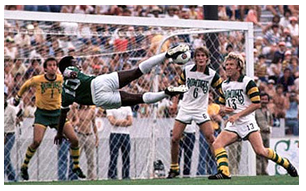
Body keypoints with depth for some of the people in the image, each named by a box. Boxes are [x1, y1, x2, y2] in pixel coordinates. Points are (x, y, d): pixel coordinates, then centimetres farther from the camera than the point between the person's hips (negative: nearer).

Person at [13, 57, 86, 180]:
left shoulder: (61, 79, -7)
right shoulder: (37, 80, -11)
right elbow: (26, 86, 9)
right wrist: (18, 96, 19)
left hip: (57, 113, 3)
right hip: (42, 114, -3)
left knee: (74, 140, -6)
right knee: (36, 142, -20)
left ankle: (76, 167, 14)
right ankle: (24, 167, 2)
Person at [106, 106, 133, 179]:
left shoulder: (127, 108, 14)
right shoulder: (110, 108, 5)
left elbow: (130, 122, 2)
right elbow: (112, 121, -10)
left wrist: (118, 122, -6)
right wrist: (123, 121, -5)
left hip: (126, 134, 4)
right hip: (115, 134, -4)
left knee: (126, 157, 4)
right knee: (113, 157, -9)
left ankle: (126, 176, 10)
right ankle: (112, 176, -9)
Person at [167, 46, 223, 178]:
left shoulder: (212, 74, -7)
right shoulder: (187, 70, -2)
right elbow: (179, 85, 13)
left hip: (201, 110, -2)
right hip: (185, 108, 2)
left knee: (211, 139, -15)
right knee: (174, 139, -4)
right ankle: (174, 168, 12)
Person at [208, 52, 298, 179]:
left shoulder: (248, 82, -6)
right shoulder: (224, 85, 14)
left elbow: (257, 104, -11)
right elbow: (222, 104, 25)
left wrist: (238, 115, -16)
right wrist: (224, 109, -1)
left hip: (247, 121, -6)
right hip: (233, 124, 6)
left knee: (260, 151, -13)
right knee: (217, 144, -16)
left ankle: (287, 165, 7)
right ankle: (224, 173, -24)